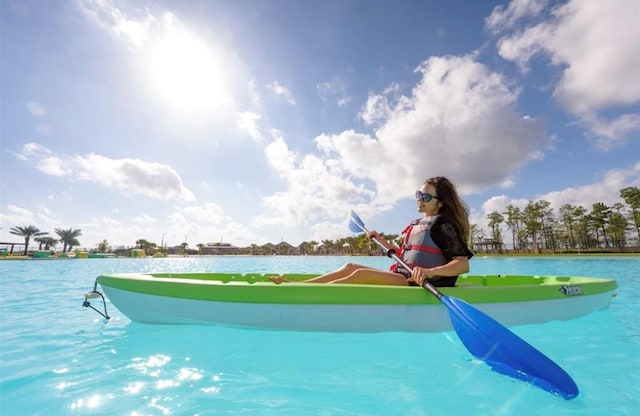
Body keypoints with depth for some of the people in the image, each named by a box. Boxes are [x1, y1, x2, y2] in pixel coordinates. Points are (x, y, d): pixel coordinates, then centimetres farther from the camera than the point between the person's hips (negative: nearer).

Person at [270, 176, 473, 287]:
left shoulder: (443, 225, -8)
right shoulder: (417, 224, 16)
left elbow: (463, 264, -17)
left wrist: (430, 272, -33)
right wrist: (380, 240, 18)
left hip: (417, 284, -8)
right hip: (401, 277, 8)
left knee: (361, 274, -25)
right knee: (350, 266, -1)